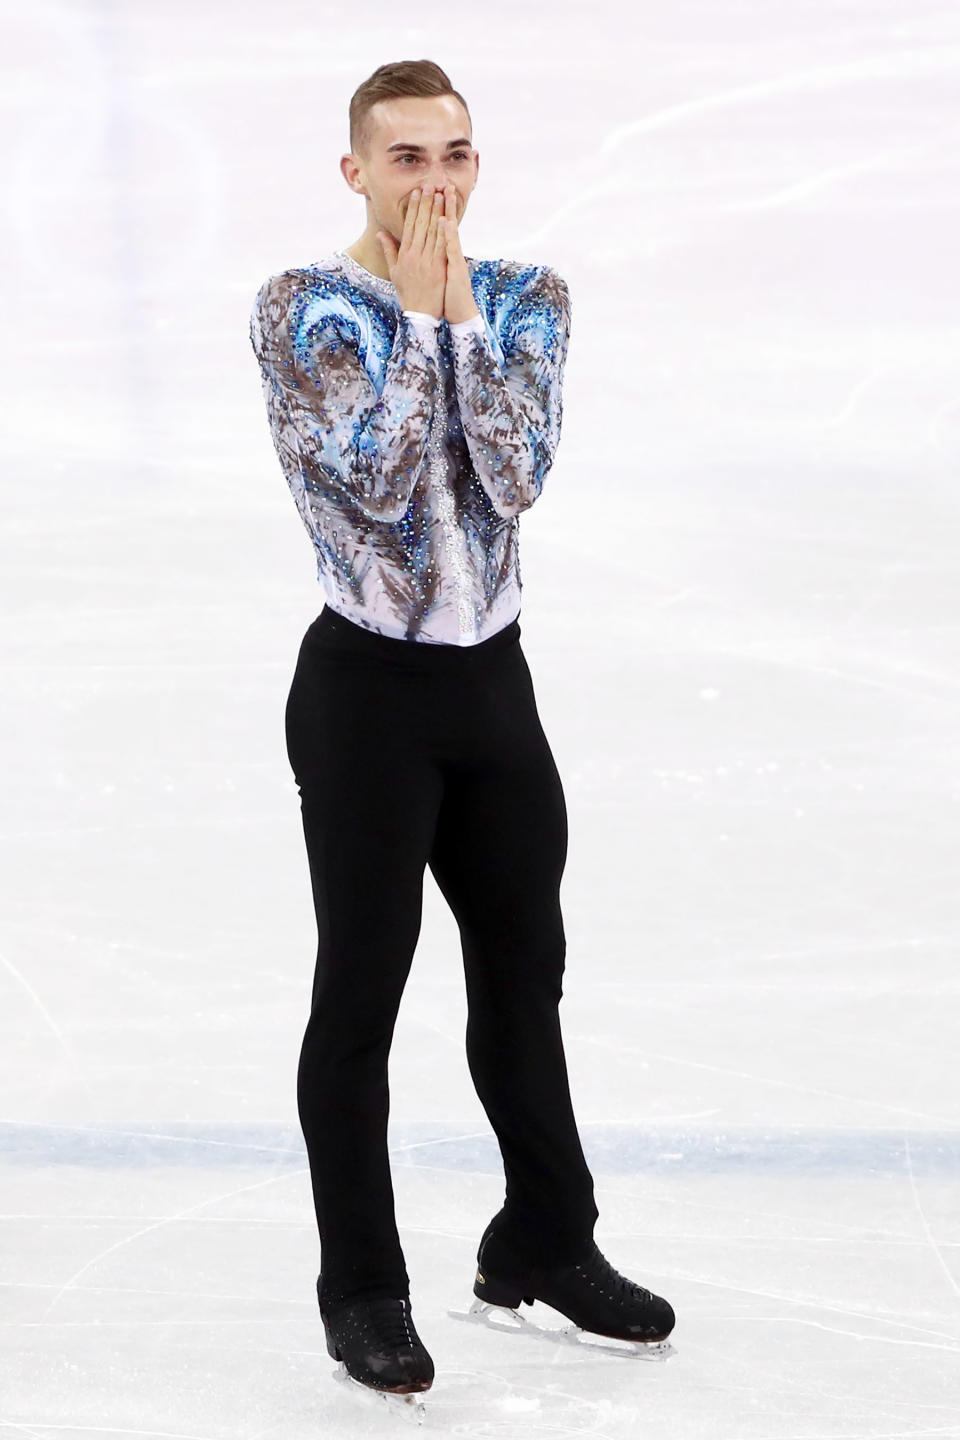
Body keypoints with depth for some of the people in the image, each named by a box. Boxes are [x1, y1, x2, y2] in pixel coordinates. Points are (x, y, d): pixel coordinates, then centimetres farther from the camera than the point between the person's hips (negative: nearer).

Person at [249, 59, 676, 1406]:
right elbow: (377, 484, -20)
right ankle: (362, 1288, 14)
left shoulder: (524, 298, 3)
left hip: (493, 675, 5)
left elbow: (517, 472, -11)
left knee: (525, 970, 16)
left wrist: (461, 309, -15)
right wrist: (419, 310, -16)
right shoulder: (305, 309, -10)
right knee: (361, 992, 3)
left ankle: (545, 1242, 32)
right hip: (367, 685, -5)